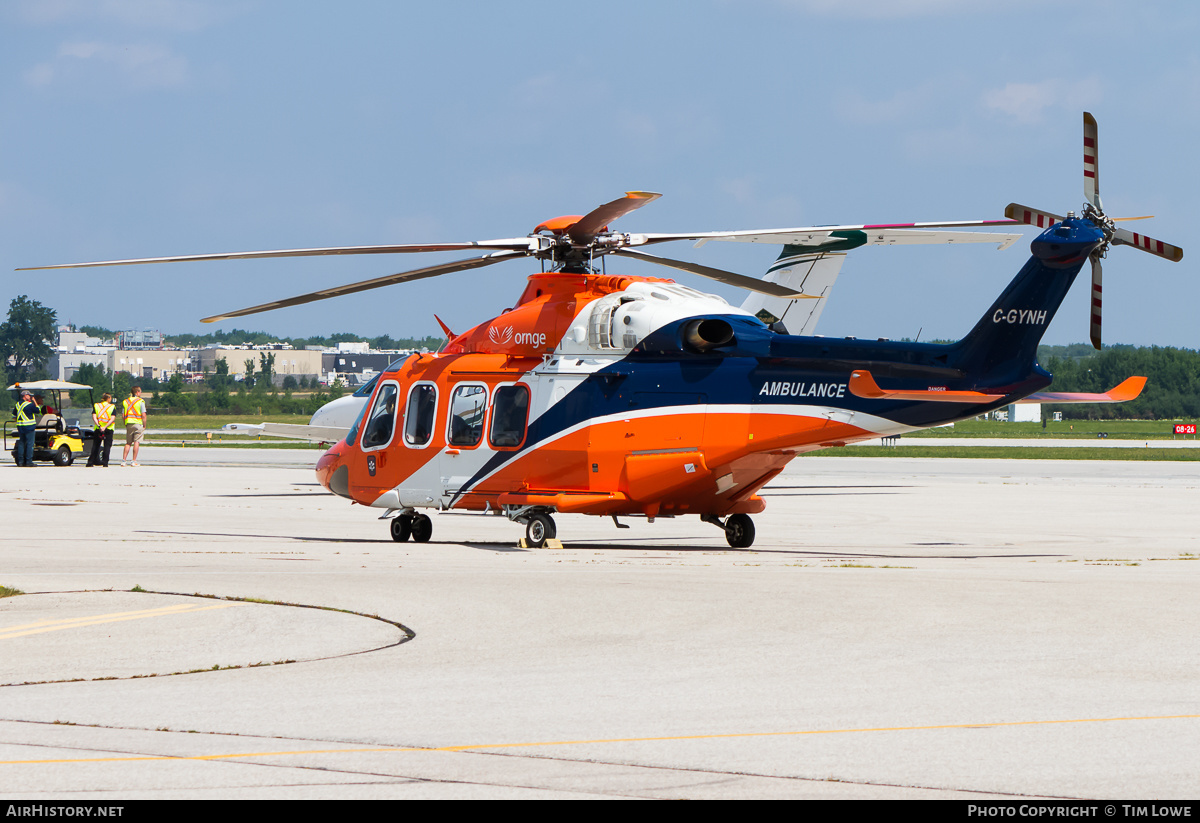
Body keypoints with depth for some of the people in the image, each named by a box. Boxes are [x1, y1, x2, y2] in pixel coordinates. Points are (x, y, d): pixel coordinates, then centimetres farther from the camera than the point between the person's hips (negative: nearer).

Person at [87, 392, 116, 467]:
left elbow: (94, 417, -6)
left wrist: (99, 426, -15)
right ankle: (105, 463, -5)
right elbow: (112, 418, -11)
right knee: (107, 446, 2)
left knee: (95, 445, 11)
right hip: (109, 429, -2)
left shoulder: (96, 406, 8)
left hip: (97, 429, 2)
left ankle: (91, 462, 9)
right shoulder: (112, 407, 2)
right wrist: (105, 427, -18)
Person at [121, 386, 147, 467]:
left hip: (128, 424, 4)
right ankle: (134, 461, -6)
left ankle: (124, 460, 5)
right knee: (136, 442, -2)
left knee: (128, 442, 12)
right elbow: (143, 415, -9)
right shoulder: (140, 401, -3)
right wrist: (144, 426, -1)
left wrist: (126, 424, 15)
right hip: (138, 424, -4)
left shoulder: (125, 401, 11)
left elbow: (123, 416, 7)